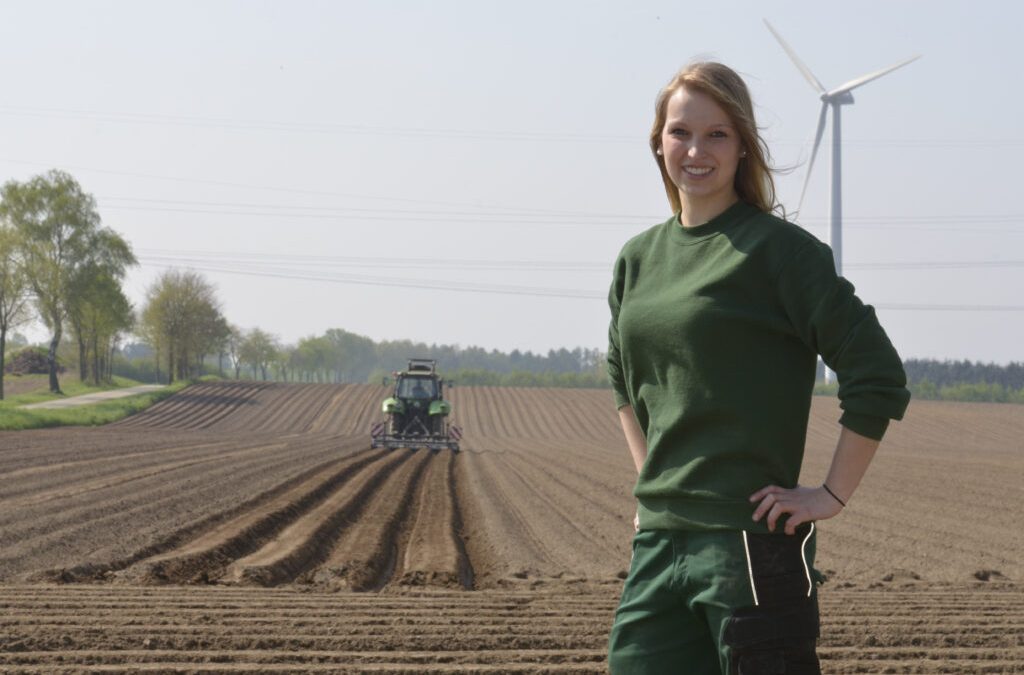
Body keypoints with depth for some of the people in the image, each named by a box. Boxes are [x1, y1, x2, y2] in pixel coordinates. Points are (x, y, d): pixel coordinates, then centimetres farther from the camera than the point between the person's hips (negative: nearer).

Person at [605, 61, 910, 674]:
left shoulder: (777, 249, -8)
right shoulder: (640, 257, 12)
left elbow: (879, 377, -11)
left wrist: (831, 496, -10)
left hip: (751, 539, -6)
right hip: (658, 541, 6)